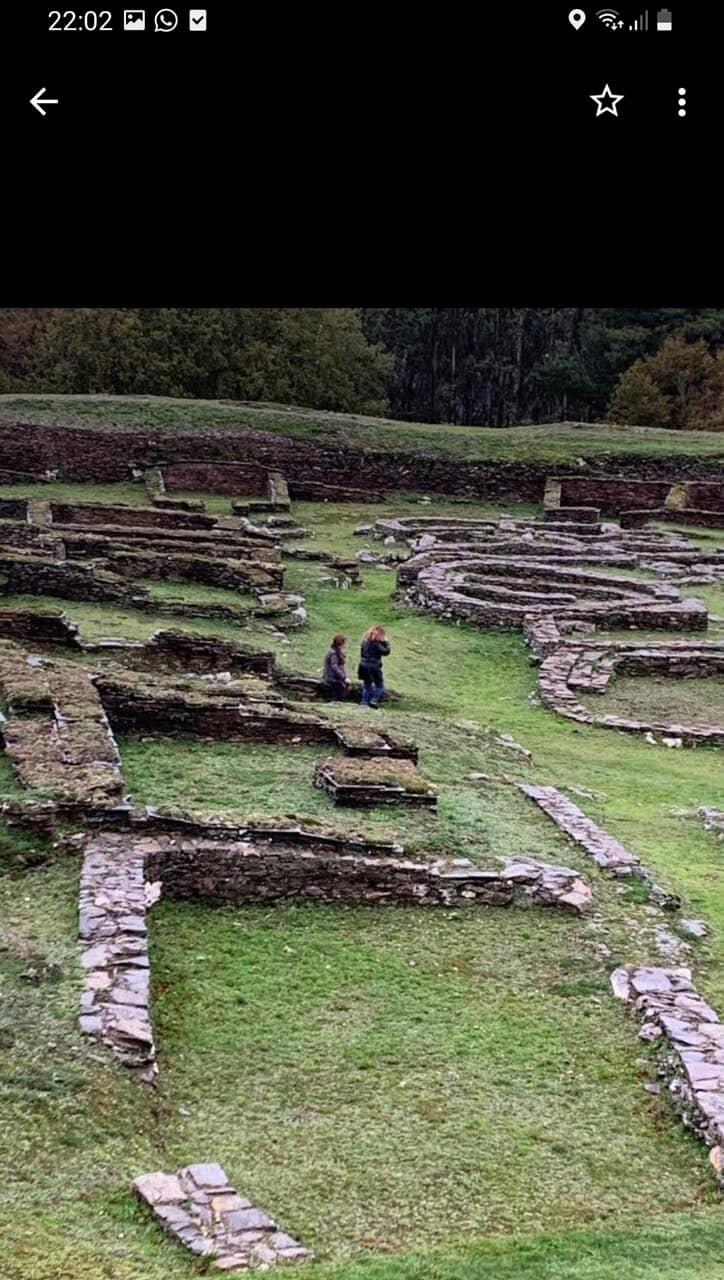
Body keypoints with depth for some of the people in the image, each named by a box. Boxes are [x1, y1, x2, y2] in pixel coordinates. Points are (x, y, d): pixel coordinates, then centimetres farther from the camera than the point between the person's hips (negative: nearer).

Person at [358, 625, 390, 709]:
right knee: (379, 685, 3)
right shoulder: (376, 642, -14)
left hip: (363, 666, 8)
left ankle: (364, 702, 13)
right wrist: (385, 642, -7)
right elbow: (385, 652, -17)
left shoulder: (365, 640, 10)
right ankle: (374, 700, -10)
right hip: (373, 667, -8)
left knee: (367, 685, 16)